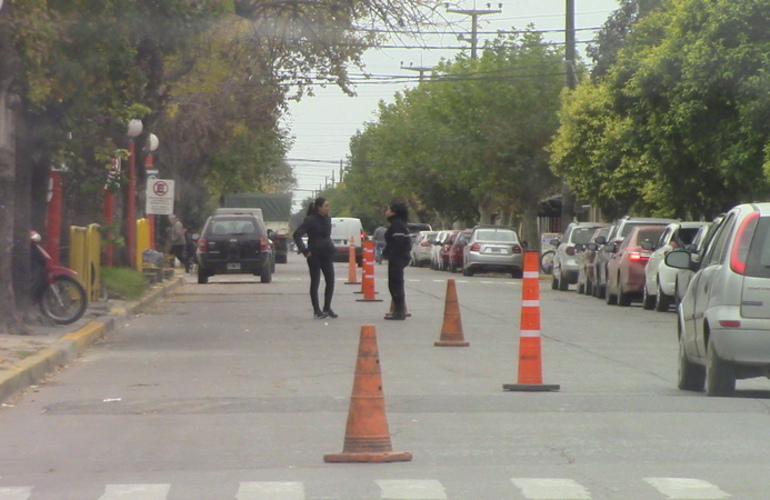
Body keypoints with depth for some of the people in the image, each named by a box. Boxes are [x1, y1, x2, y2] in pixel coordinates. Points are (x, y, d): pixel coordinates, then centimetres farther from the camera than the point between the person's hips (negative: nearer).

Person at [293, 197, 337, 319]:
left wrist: (331, 248, 12)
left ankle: (327, 308, 17)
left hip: (327, 254, 6)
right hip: (314, 255, -6)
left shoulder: (327, 219, 10)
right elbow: (297, 234, -14)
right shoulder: (310, 220, -11)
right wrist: (304, 251, -16)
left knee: (330, 281, 4)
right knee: (315, 282, 0)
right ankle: (317, 311, 5)